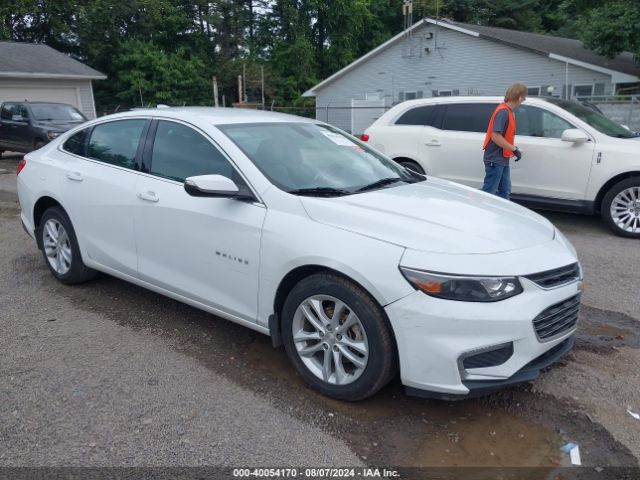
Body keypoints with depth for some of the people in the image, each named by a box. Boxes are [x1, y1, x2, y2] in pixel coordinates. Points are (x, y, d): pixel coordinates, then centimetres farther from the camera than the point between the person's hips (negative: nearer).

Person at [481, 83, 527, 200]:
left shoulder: (508, 111, 12)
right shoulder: (503, 112, -18)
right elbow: (495, 136, -25)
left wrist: (513, 149, 10)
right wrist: (514, 149, -18)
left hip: (502, 159, 10)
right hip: (495, 159, -10)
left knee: (505, 191, 13)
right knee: (488, 191, -6)